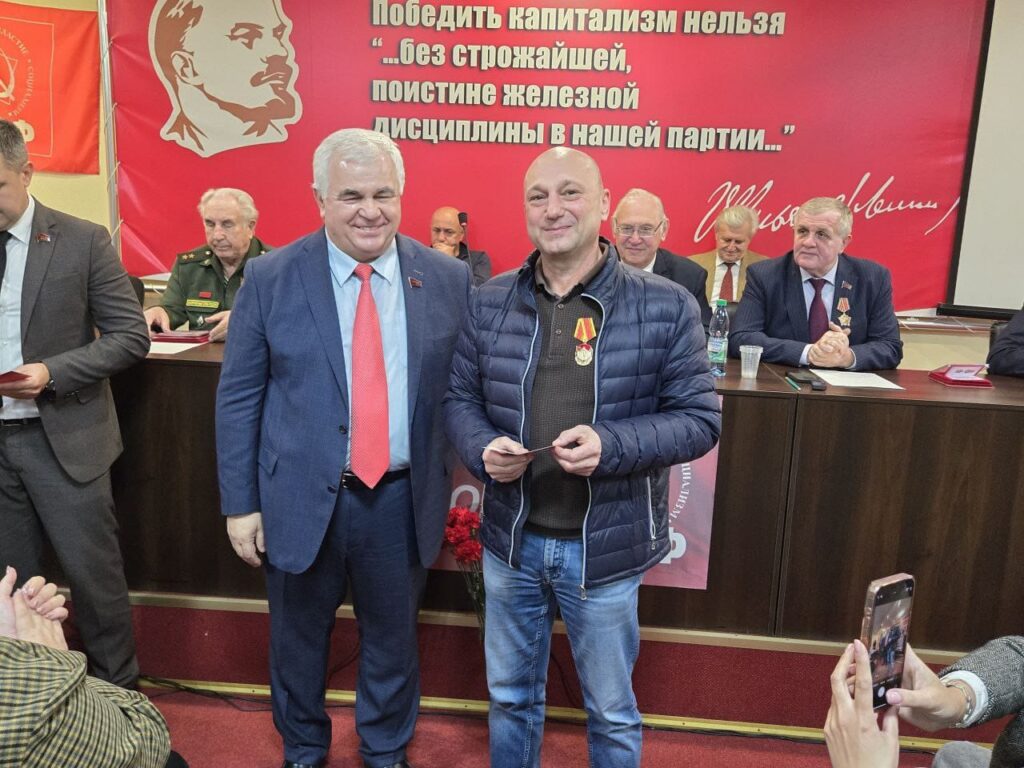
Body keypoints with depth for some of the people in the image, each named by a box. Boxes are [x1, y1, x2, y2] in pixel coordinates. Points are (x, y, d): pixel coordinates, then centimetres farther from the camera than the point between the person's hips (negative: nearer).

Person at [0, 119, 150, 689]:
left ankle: (119, 692, 24)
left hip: (63, 439, -3)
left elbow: (131, 337, -7)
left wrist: (51, 372, -19)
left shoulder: (83, 241, -6)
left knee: (94, 573, 5)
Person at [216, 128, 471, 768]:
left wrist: (465, 477, -1)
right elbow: (238, 398, -2)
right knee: (298, 639, 20)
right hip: (302, 498, 0)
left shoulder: (449, 280, -3)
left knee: (393, 639, 19)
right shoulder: (271, 278, -5)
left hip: (403, 499, 1)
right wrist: (241, 503, -3)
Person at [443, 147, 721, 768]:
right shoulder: (489, 302, 0)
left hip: (605, 547, -2)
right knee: (511, 695, 24)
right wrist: (483, 448, -16)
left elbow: (700, 419, -9)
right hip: (511, 538, 3)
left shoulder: (666, 307, -10)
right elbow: (461, 398, 6)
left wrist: (610, 445, -25)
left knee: (612, 712, 20)